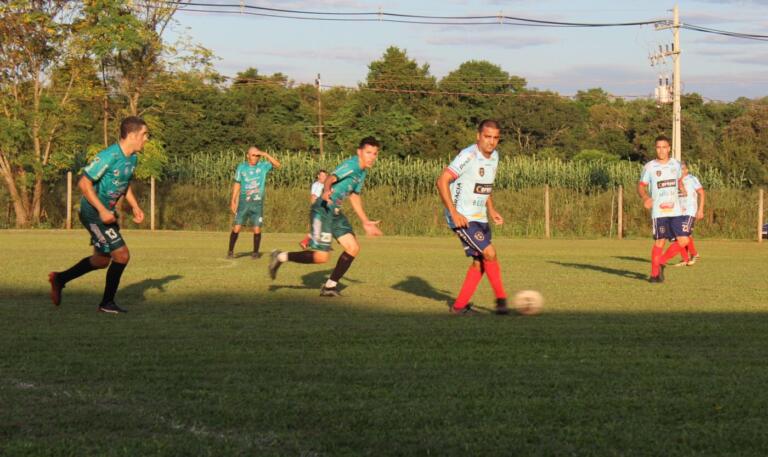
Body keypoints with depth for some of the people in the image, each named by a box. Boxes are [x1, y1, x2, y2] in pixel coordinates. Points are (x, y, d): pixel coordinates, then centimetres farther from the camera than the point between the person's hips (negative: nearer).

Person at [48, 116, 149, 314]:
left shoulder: (132, 158, 5)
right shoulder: (109, 156, -24)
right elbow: (84, 182, -24)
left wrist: (135, 207, 7)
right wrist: (102, 210, -26)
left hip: (107, 213, 10)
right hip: (93, 212, -10)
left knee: (102, 260, 17)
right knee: (122, 255, -10)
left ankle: (59, 279, 35)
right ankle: (107, 303, 5)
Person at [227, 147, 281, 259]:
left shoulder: (264, 166, 2)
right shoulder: (241, 167, 5)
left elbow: (277, 164, -13)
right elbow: (237, 184, 8)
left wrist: (265, 154, -18)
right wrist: (233, 201, 3)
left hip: (257, 203, 0)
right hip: (243, 202, 0)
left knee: (257, 229, -3)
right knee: (237, 227, -5)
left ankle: (256, 252, 11)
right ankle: (230, 251, 6)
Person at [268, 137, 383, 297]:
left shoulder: (362, 172, 13)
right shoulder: (351, 165, -15)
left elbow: (355, 197, 26)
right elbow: (331, 178, -32)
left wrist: (365, 222, 30)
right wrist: (326, 190, -55)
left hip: (336, 213, 9)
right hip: (323, 211, -9)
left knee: (353, 248, 0)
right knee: (321, 257, -11)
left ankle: (330, 286, 11)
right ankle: (281, 257, 8)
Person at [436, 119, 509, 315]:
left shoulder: (494, 156, 7)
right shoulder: (468, 156, -19)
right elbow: (442, 181, -22)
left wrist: (491, 210, 11)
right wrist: (454, 213, -24)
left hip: (480, 218, 9)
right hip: (462, 218, -9)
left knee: (480, 262, 6)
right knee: (490, 253, -16)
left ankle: (460, 306, 14)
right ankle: (501, 299, -5)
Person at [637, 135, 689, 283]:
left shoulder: (676, 164, 8)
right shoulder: (649, 167, -3)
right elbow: (641, 186, 1)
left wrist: (682, 188, 8)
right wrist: (645, 197, -18)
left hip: (675, 211, 4)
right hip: (658, 211, -4)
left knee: (683, 240, -5)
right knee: (660, 242, -4)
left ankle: (662, 262, 15)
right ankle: (654, 274, 9)